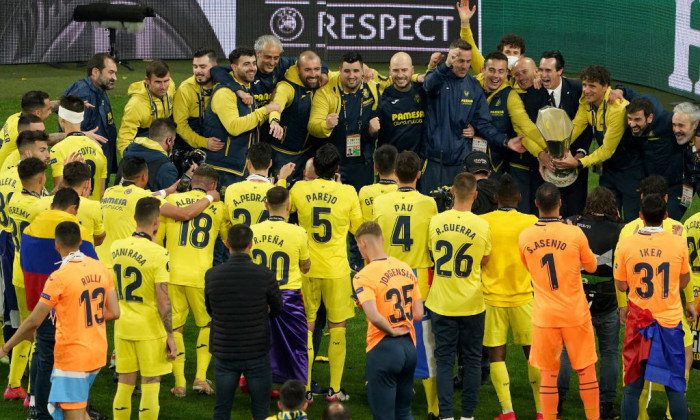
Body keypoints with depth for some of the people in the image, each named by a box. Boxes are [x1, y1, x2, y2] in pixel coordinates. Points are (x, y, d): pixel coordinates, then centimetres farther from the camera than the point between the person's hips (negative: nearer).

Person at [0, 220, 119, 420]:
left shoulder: (59, 277, -17)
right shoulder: (101, 269, 1)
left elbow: (34, 321, -14)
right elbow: (114, 312, 5)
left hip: (72, 356, -7)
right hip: (98, 352, 7)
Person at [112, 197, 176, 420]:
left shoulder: (116, 247, 1)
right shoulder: (158, 254, -17)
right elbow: (163, 300, -16)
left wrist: (150, 240, 19)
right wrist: (170, 336, -10)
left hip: (122, 327, 5)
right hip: (150, 329, -5)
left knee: (124, 385, 12)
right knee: (150, 387, 2)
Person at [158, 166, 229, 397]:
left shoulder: (171, 201, 5)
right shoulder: (218, 207, 4)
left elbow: (156, 238, 9)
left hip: (172, 274, 1)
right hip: (200, 276, -1)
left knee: (174, 327, 9)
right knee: (207, 325, 17)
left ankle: (179, 383, 7)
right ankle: (201, 376, 6)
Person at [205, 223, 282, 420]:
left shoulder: (212, 275, -8)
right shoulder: (265, 275, -13)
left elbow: (210, 310, 7)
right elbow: (277, 310, 2)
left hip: (224, 354, 2)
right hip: (257, 354, -1)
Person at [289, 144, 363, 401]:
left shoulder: (299, 189, -5)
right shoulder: (348, 192, -9)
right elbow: (358, 228, 5)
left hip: (307, 268, 2)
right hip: (337, 269, -1)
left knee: (306, 327, 9)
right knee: (337, 327, 7)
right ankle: (335, 389, 8)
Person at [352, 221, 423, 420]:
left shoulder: (364, 276, -14)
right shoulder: (406, 268, 5)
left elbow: (373, 316, -27)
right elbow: (418, 314, 6)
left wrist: (392, 330, -10)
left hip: (383, 349, -6)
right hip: (409, 346, 6)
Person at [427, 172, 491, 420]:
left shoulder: (436, 222, -6)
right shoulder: (482, 226, -11)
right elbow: (484, 262, 4)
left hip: (441, 303, 1)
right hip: (471, 304, -1)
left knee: (444, 359, 7)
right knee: (472, 359, 10)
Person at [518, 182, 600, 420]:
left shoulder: (525, 237, -4)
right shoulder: (574, 234, -12)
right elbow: (591, 266, 4)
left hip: (544, 317, 2)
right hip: (575, 315, -2)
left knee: (548, 375, 9)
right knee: (586, 371, 12)